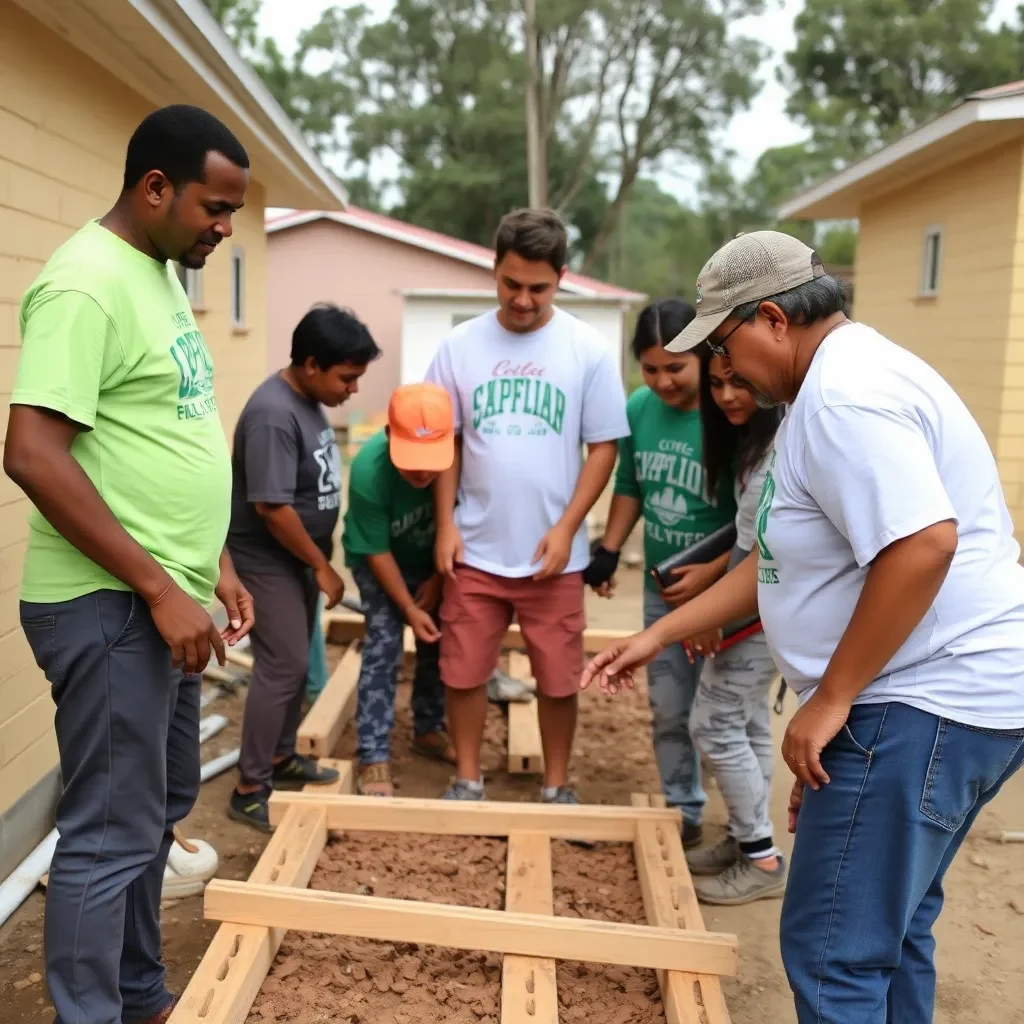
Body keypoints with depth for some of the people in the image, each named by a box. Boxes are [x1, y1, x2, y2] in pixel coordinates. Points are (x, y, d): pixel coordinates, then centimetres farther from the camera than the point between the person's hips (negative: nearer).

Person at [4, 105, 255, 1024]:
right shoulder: (87, 283, -17)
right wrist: (158, 588, -22)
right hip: (110, 607, -10)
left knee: (160, 807, 20)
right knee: (111, 834, 1)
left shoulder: (162, 276, 13)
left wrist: (213, 566, 15)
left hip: (163, 602, 10)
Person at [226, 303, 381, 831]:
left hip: (298, 556, 9)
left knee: (296, 662, 16)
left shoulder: (308, 400, 4)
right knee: (281, 667, -6)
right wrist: (322, 566, -17)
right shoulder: (274, 414, -26)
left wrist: (318, 560, 17)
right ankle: (250, 790, 4)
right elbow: (272, 506, -27)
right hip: (268, 560, -9)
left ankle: (280, 758, 31)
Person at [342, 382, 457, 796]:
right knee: (383, 645, -12)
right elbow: (377, 551, -24)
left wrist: (438, 580, -9)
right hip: (380, 560, -3)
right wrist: (410, 609, -20)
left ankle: (428, 730, 30)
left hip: (437, 559, 3)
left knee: (437, 643, 9)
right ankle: (373, 758, -5)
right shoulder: (368, 471, -38)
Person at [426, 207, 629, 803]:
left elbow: (604, 447, -3)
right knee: (464, 671, 10)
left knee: (559, 678, 10)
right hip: (475, 549, 2)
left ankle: (558, 785, 29)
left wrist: (566, 528, -9)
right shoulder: (460, 345, 0)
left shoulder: (590, 350, -5)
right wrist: (446, 524, -2)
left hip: (553, 552, -1)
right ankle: (468, 780, 29)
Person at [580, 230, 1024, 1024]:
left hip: (922, 706, -11)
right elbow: (782, 561, 19)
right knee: (889, 928, 21)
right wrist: (659, 636, 17)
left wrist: (830, 700, -21)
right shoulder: (835, 386, 17)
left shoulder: (843, 393, -18)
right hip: (933, 698, 11)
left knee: (833, 951, -3)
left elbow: (922, 545, -29)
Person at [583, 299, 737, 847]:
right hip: (661, 585, 6)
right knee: (667, 709, 15)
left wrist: (712, 572, -22)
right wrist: (608, 549, 5)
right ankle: (683, 811, 33)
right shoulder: (639, 408, -4)